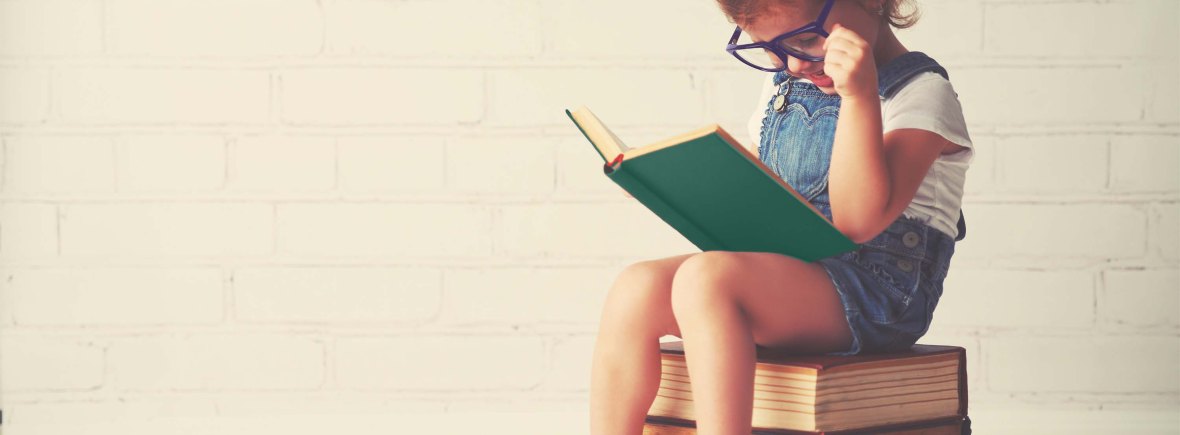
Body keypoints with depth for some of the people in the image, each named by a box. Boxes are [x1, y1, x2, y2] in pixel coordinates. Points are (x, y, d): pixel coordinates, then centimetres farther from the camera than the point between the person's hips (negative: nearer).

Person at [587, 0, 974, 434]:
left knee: (706, 278, -32)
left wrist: (860, 96, -26)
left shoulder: (920, 93, -6)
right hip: (780, 285, 8)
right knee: (636, 288, -17)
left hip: (873, 295, -8)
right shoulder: (784, 87, 18)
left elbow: (858, 221, -19)